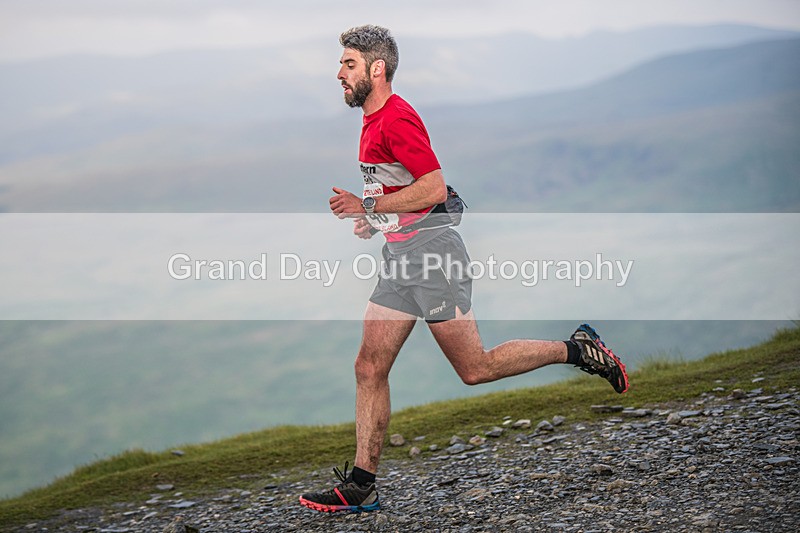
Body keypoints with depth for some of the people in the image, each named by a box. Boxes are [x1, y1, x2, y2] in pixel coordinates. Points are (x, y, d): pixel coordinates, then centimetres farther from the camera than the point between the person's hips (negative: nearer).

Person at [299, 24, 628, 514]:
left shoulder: (396, 119, -16)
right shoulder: (375, 120, 16)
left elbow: (435, 188, -23)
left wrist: (368, 207, -19)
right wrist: (372, 219, 14)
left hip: (430, 252, -10)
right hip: (401, 258, 10)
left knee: (476, 368, -3)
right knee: (369, 369, 4)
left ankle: (578, 350, 12)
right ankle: (361, 486, 6)